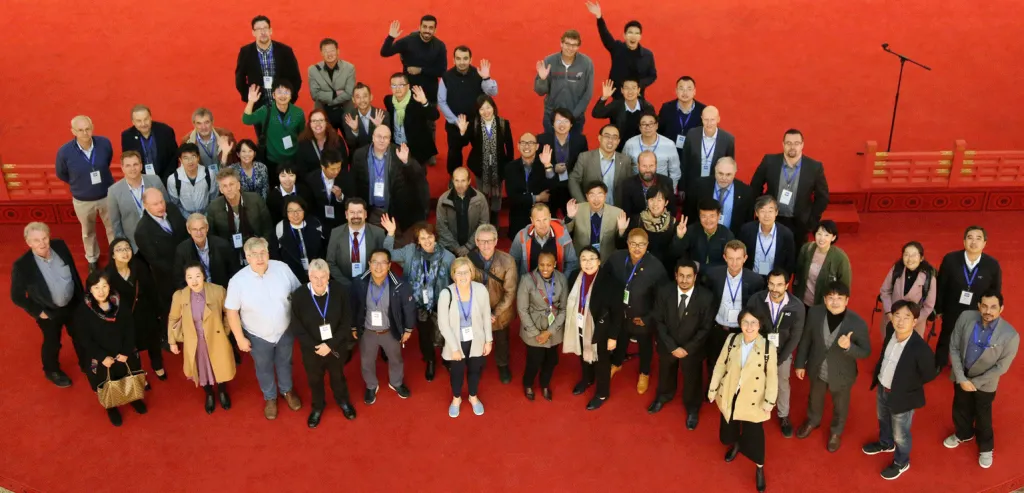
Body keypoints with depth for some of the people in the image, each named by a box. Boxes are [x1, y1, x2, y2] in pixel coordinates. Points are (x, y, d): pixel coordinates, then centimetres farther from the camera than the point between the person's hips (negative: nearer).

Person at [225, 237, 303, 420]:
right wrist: (240, 338, -10)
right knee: (264, 368, 23)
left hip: (285, 331, 2)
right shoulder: (238, 281, -23)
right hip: (258, 336, -1)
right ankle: (270, 397, 49)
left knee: (284, 363, 26)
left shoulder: (282, 268, -19)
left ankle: (287, 390, 54)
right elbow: (232, 311, -13)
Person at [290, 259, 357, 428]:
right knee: (315, 380, 24)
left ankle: (343, 401, 55)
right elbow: (296, 327, -14)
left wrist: (331, 345, -19)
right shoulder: (299, 295, -21)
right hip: (311, 349, 0)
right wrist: (315, 347, -18)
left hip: (336, 347, 0)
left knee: (338, 376, 26)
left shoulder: (340, 291, -19)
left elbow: (346, 321, -13)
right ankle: (318, 407, 52)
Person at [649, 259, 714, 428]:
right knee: (665, 373, 27)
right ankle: (663, 396, 58)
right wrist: (672, 347, -17)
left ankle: (692, 409, 47)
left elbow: (705, 328, -15)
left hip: (692, 348, -2)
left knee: (692, 379, 19)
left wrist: (687, 349, -18)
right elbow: (659, 321, -12)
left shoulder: (706, 297, -22)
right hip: (667, 345, 2)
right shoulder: (664, 292, -18)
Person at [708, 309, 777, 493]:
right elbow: (720, 365, -1)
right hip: (729, 395, 3)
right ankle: (735, 445, 59)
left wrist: (769, 401, -10)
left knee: (753, 434, 7)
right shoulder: (732, 340, -11)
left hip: (753, 400, -3)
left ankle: (759, 468, 33)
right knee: (728, 430, 24)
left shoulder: (768, 347, -19)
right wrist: (713, 388, 3)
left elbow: (772, 376, -12)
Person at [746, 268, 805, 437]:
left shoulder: (797, 306, -23)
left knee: (783, 384, 20)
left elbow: (795, 336, -14)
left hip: (783, 352, 0)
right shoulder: (756, 300, -23)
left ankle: (784, 416, 44)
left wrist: (779, 359, -14)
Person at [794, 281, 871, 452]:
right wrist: (800, 363, 1)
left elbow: (866, 352, -18)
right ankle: (813, 421, 62)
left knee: (840, 406, 26)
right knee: (814, 398, 31)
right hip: (817, 370, 2)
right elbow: (805, 339, -6)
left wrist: (848, 347, -39)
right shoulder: (814, 313, -21)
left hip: (841, 374, -2)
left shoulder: (857, 323, -29)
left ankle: (836, 432, 56)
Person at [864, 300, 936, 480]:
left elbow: (929, 375, -19)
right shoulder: (891, 332, -16)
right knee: (883, 420, 33)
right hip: (882, 388, 6)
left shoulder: (920, 348, -34)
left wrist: (906, 386, -11)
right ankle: (885, 443, 63)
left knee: (900, 434, 19)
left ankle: (901, 462, 46)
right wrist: (877, 373, 4)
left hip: (902, 397, -6)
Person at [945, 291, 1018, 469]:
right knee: (960, 409, 25)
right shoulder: (965, 318, -22)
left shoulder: (1010, 335, -29)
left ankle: (986, 448, 46)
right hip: (961, 376, 3)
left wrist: (976, 382, -14)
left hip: (985, 383, -3)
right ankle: (963, 434, 56)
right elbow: (954, 348, -12)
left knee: (983, 416, 18)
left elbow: (1001, 366, -18)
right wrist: (961, 378, -15)